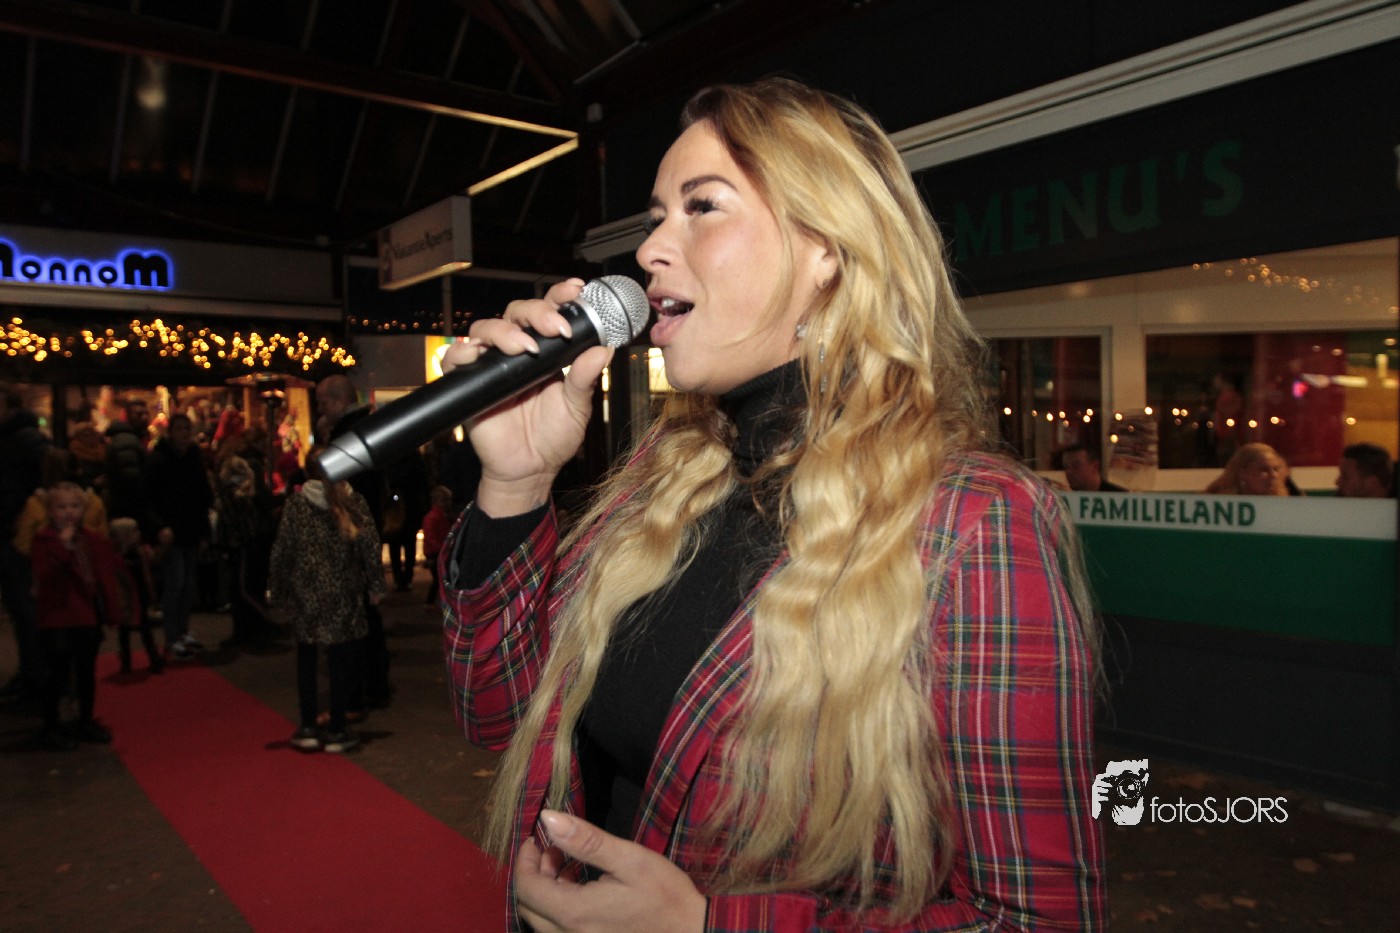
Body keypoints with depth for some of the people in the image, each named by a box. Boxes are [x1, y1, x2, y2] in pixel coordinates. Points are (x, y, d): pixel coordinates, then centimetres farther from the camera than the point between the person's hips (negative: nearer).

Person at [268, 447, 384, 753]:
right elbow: (370, 544, -7)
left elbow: (281, 549, -1)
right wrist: (374, 585, 1)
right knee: (341, 659, 5)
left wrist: (280, 589, 8)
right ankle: (337, 730, 8)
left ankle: (308, 728, 16)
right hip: (343, 593, -1)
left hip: (305, 592, 1)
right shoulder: (353, 500, -4)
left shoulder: (296, 502, -2)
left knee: (306, 658, 13)